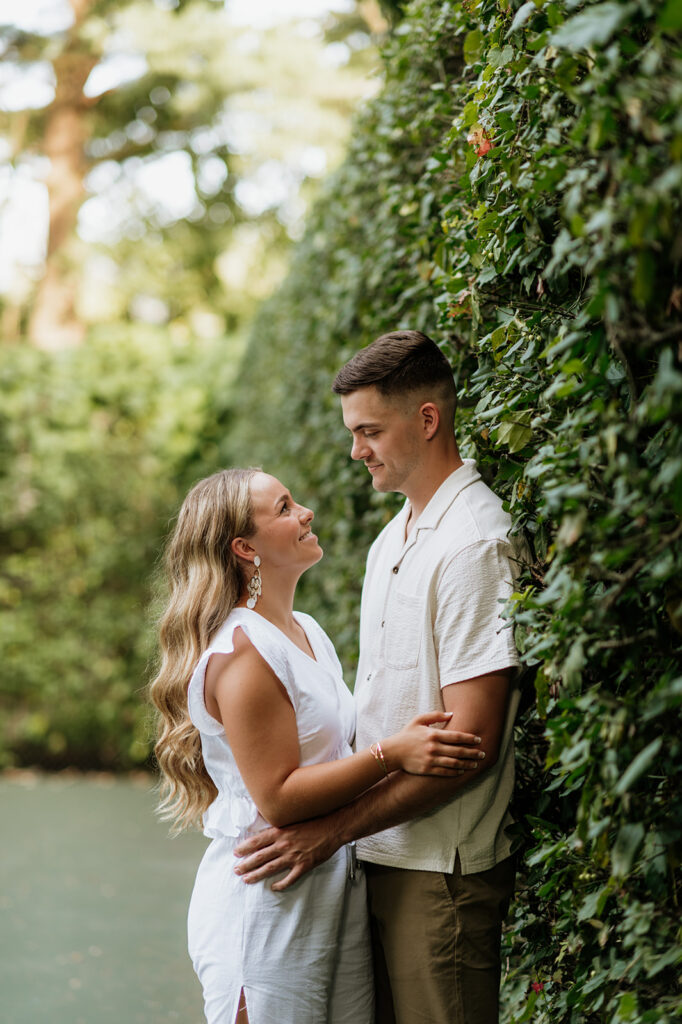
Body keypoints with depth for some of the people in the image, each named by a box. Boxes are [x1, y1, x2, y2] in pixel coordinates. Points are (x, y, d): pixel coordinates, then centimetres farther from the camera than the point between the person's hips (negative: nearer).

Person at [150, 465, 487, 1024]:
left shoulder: (308, 631, 12)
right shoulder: (242, 652, -18)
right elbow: (278, 799, -21)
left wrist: (407, 734, 3)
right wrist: (392, 753, -24)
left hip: (336, 888, 9)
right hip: (264, 904, -9)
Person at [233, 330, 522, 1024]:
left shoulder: (474, 543, -16)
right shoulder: (390, 541, 15)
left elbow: (472, 741, -20)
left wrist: (333, 829, -19)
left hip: (441, 870, -8)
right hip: (381, 855, 8)